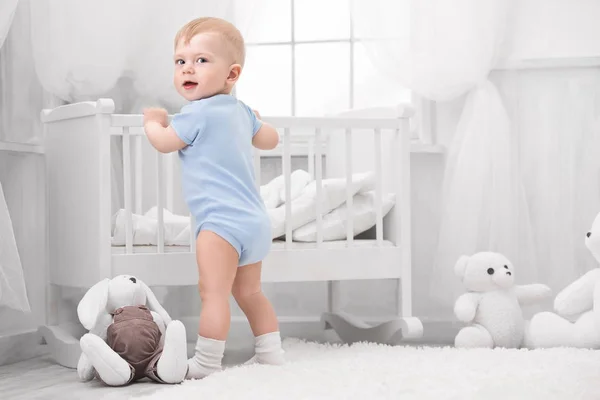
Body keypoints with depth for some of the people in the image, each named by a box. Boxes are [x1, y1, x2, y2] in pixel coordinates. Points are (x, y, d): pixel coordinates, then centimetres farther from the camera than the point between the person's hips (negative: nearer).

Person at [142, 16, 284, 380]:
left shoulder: (198, 113, -13)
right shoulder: (241, 110, 13)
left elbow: (164, 143, -3)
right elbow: (270, 139, 26)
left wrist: (153, 121, 17)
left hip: (222, 220, -10)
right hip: (255, 220, 10)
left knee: (213, 291, -10)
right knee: (249, 292, 20)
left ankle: (206, 363, -11)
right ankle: (271, 354, 24)